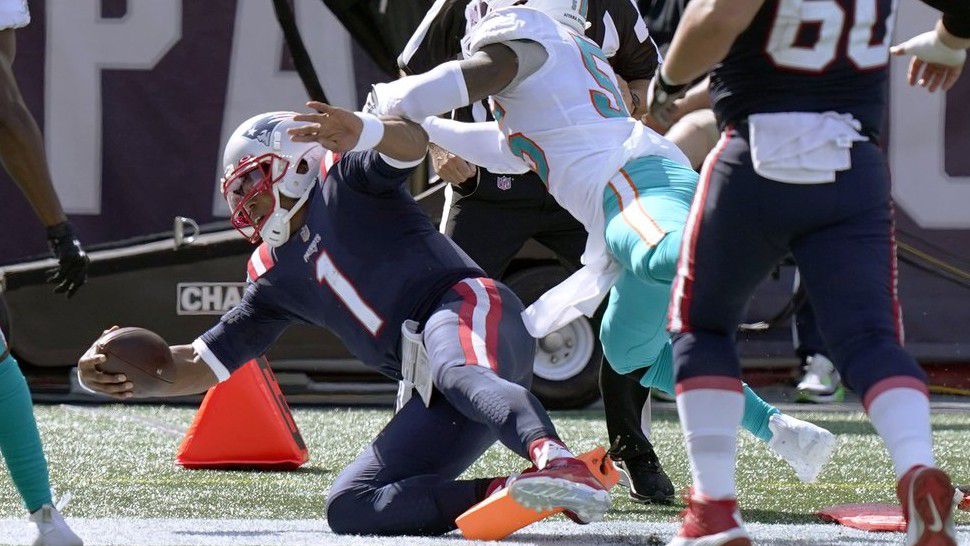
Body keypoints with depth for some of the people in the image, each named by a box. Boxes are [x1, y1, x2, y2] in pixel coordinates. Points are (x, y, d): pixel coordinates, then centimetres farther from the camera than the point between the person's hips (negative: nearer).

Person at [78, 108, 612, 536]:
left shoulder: (343, 179, 10)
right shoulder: (275, 275, 28)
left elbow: (410, 143, -11)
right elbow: (206, 362, 29)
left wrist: (363, 131, -34)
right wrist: (126, 372, 12)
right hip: (431, 386, 8)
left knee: (457, 374, -43)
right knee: (349, 511, -9)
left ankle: (555, 460, -71)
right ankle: (516, 494, -25)